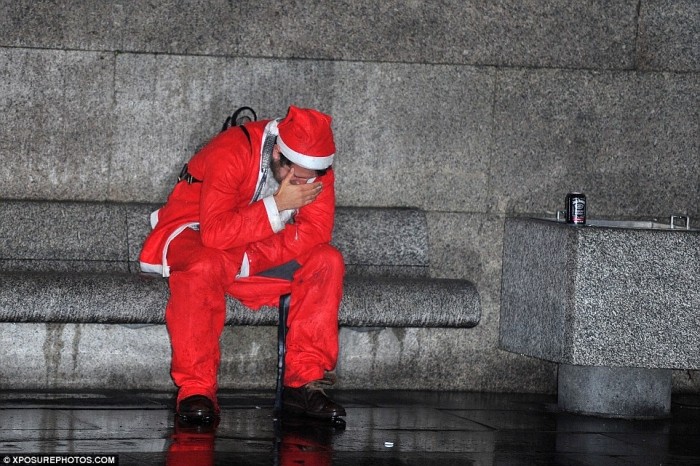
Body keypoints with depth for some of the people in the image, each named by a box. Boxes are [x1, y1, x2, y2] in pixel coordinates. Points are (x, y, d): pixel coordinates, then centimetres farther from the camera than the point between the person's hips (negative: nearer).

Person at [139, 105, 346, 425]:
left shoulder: (316, 166, -11)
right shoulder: (230, 153, -28)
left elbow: (316, 232, -18)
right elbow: (215, 232, -35)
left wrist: (250, 258, -25)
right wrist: (277, 205, -36)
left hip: (255, 257, 5)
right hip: (193, 236, -5)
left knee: (327, 261, -17)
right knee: (205, 267, -39)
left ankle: (304, 383, -17)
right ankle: (196, 390, -31)